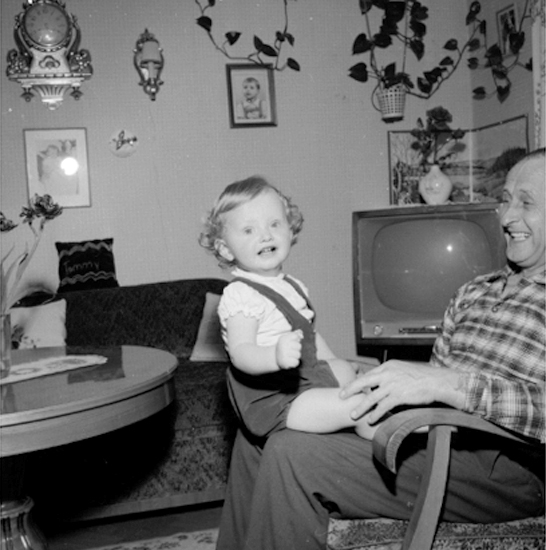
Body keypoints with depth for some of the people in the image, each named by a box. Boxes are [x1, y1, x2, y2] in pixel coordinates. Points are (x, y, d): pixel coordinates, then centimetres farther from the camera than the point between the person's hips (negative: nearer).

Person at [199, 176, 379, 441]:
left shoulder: (292, 287, 8)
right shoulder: (239, 295, -23)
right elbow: (240, 352, -35)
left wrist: (334, 363, 22)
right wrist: (276, 357, -53)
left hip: (304, 378, 10)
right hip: (271, 400, -10)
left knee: (345, 370, 29)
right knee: (357, 404, -17)